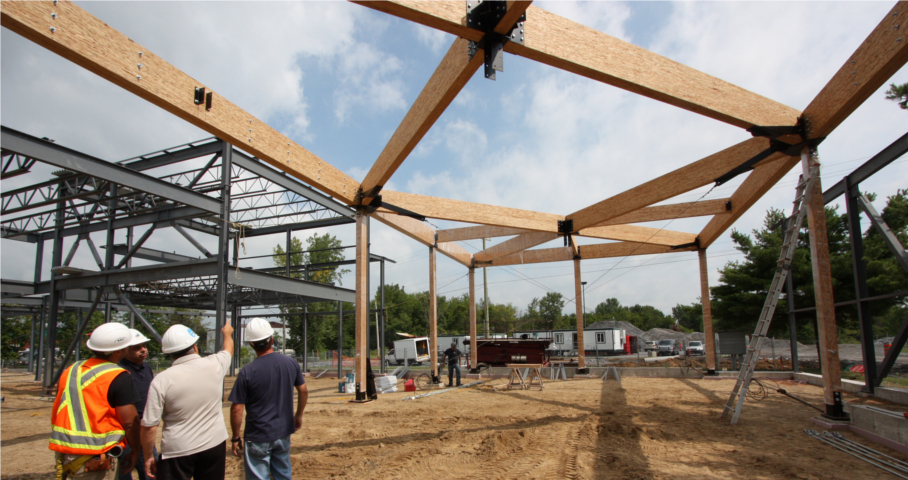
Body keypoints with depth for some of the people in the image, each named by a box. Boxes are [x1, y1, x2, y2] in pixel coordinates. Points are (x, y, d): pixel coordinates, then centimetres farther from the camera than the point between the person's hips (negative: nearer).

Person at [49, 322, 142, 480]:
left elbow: (57, 414, 17)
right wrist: (135, 451, 0)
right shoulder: (118, 378, -13)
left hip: (64, 454, 7)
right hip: (96, 460, -7)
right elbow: (130, 422, -14)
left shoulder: (70, 371, 9)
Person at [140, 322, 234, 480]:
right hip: (214, 445, 3)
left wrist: (148, 457, 4)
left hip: (177, 451, -3)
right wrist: (227, 333, 40)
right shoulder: (214, 365, -6)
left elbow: (149, 426, -10)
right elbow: (228, 349, 19)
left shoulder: (161, 380, -13)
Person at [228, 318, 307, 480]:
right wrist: (298, 415, 21)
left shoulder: (247, 372, -18)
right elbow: (303, 391, 6)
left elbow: (237, 409, -14)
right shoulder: (291, 363, -6)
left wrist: (235, 437, -1)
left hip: (258, 438, -4)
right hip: (283, 432, 4)